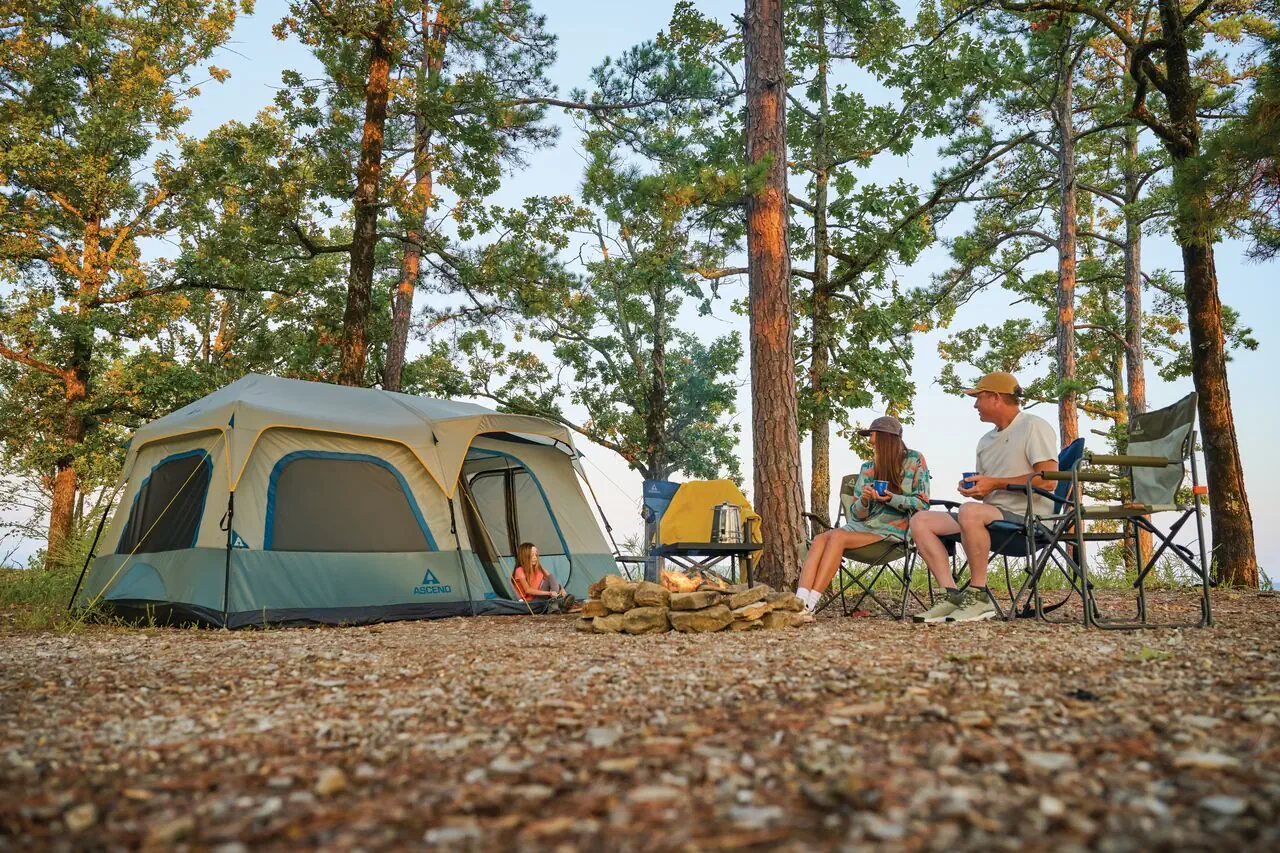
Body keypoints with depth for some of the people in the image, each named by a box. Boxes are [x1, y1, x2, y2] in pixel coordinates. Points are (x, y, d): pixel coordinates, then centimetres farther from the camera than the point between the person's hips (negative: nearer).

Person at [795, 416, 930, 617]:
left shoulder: (914, 461, 4)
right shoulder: (867, 468, 16)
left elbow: (922, 505, -3)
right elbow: (856, 514, 11)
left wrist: (891, 499, -17)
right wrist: (864, 501, -11)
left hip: (894, 530, -5)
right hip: (864, 525, 5)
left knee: (837, 537, -29)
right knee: (820, 539, -25)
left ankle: (809, 605, -33)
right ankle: (800, 602, -41)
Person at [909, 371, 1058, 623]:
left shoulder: (1034, 426, -4)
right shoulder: (986, 441, 22)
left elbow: (1048, 480, -16)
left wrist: (997, 483, -15)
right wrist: (971, 487, 3)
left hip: (1027, 517, -9)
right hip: (993, 514, 9)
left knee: (970, 512, -38)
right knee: (921, 520, -5)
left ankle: (979, 596, -25)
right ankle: (952, 595, -15)